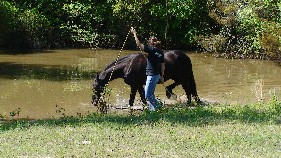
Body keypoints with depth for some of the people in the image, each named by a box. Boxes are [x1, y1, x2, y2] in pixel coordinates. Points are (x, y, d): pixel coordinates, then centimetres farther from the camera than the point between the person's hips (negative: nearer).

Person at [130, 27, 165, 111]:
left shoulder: (151, 50, -15)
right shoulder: (160, 52, 7)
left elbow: (138, 44, -14)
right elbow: (163, 65, 13)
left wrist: (134, 33, -4)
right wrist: (162, 76, 22)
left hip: (151, 75, -9)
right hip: (157, 75, 9)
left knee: (148, 96, -4)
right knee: (150, 95, 17)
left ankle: (158, 107, -4)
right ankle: (152, 109, 21)